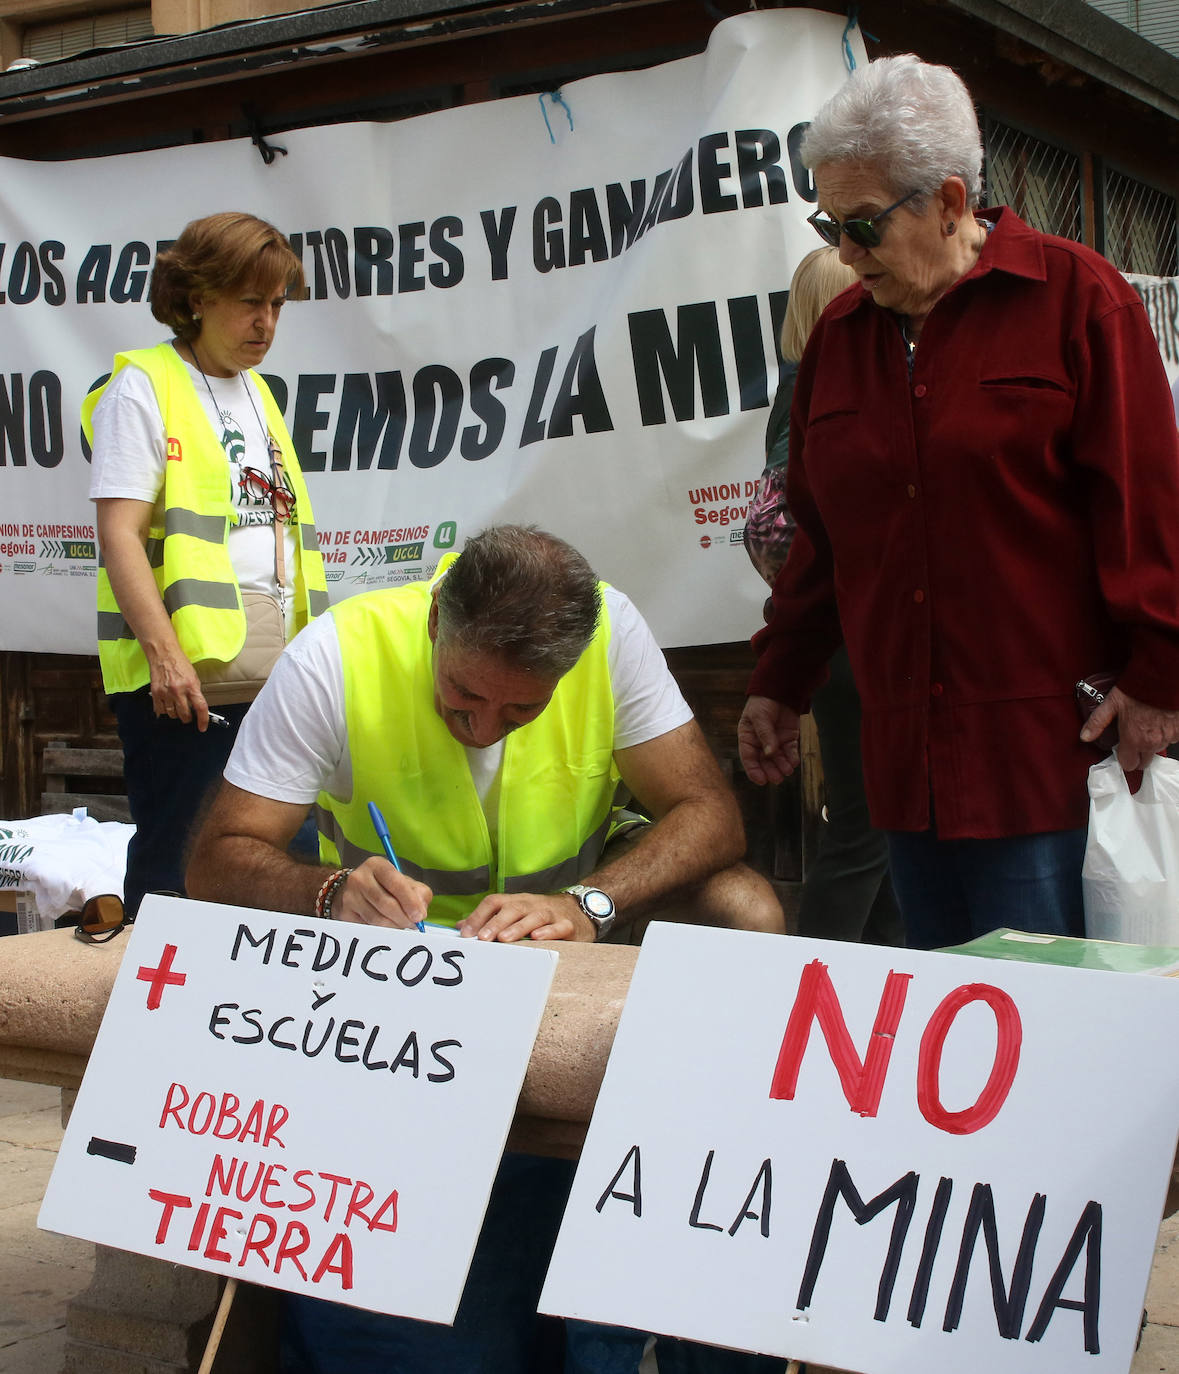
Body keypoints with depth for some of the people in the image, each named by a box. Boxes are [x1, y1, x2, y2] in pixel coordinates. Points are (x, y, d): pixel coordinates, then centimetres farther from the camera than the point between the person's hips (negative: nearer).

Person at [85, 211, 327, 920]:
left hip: (275, 670, 7)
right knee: (176, 861, -5)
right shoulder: (143, 386, -3)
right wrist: (163, 650, -22)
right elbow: (119, 532, -12)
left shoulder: (258, 392, 20)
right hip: (185, 674, -7)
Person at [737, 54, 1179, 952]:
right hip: (905, 752, 5)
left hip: (1047, 745, -5)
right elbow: (820, 533, 21)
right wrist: (779, 685, 20)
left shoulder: (1076, 297, -2)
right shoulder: (841, 333, 15)